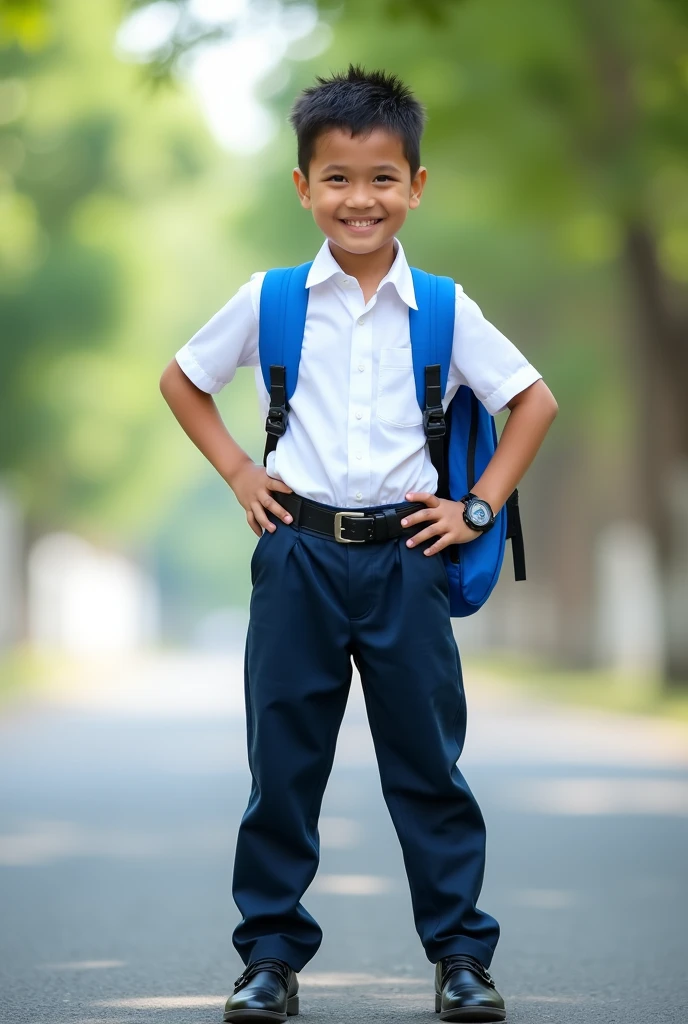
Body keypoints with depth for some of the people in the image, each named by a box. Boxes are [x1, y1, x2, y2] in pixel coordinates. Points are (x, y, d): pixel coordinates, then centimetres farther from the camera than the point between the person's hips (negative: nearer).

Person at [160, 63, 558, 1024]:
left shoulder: (446, 311, 0)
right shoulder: (270, 301, 1)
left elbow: (535, 402, 8)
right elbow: (181, 380, 15)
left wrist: (478, 508, 2)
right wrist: (237, 472, 6)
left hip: (405, 555, 0)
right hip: (298, 555, 0)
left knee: (428, 760, 5)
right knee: (284, 762, 6)